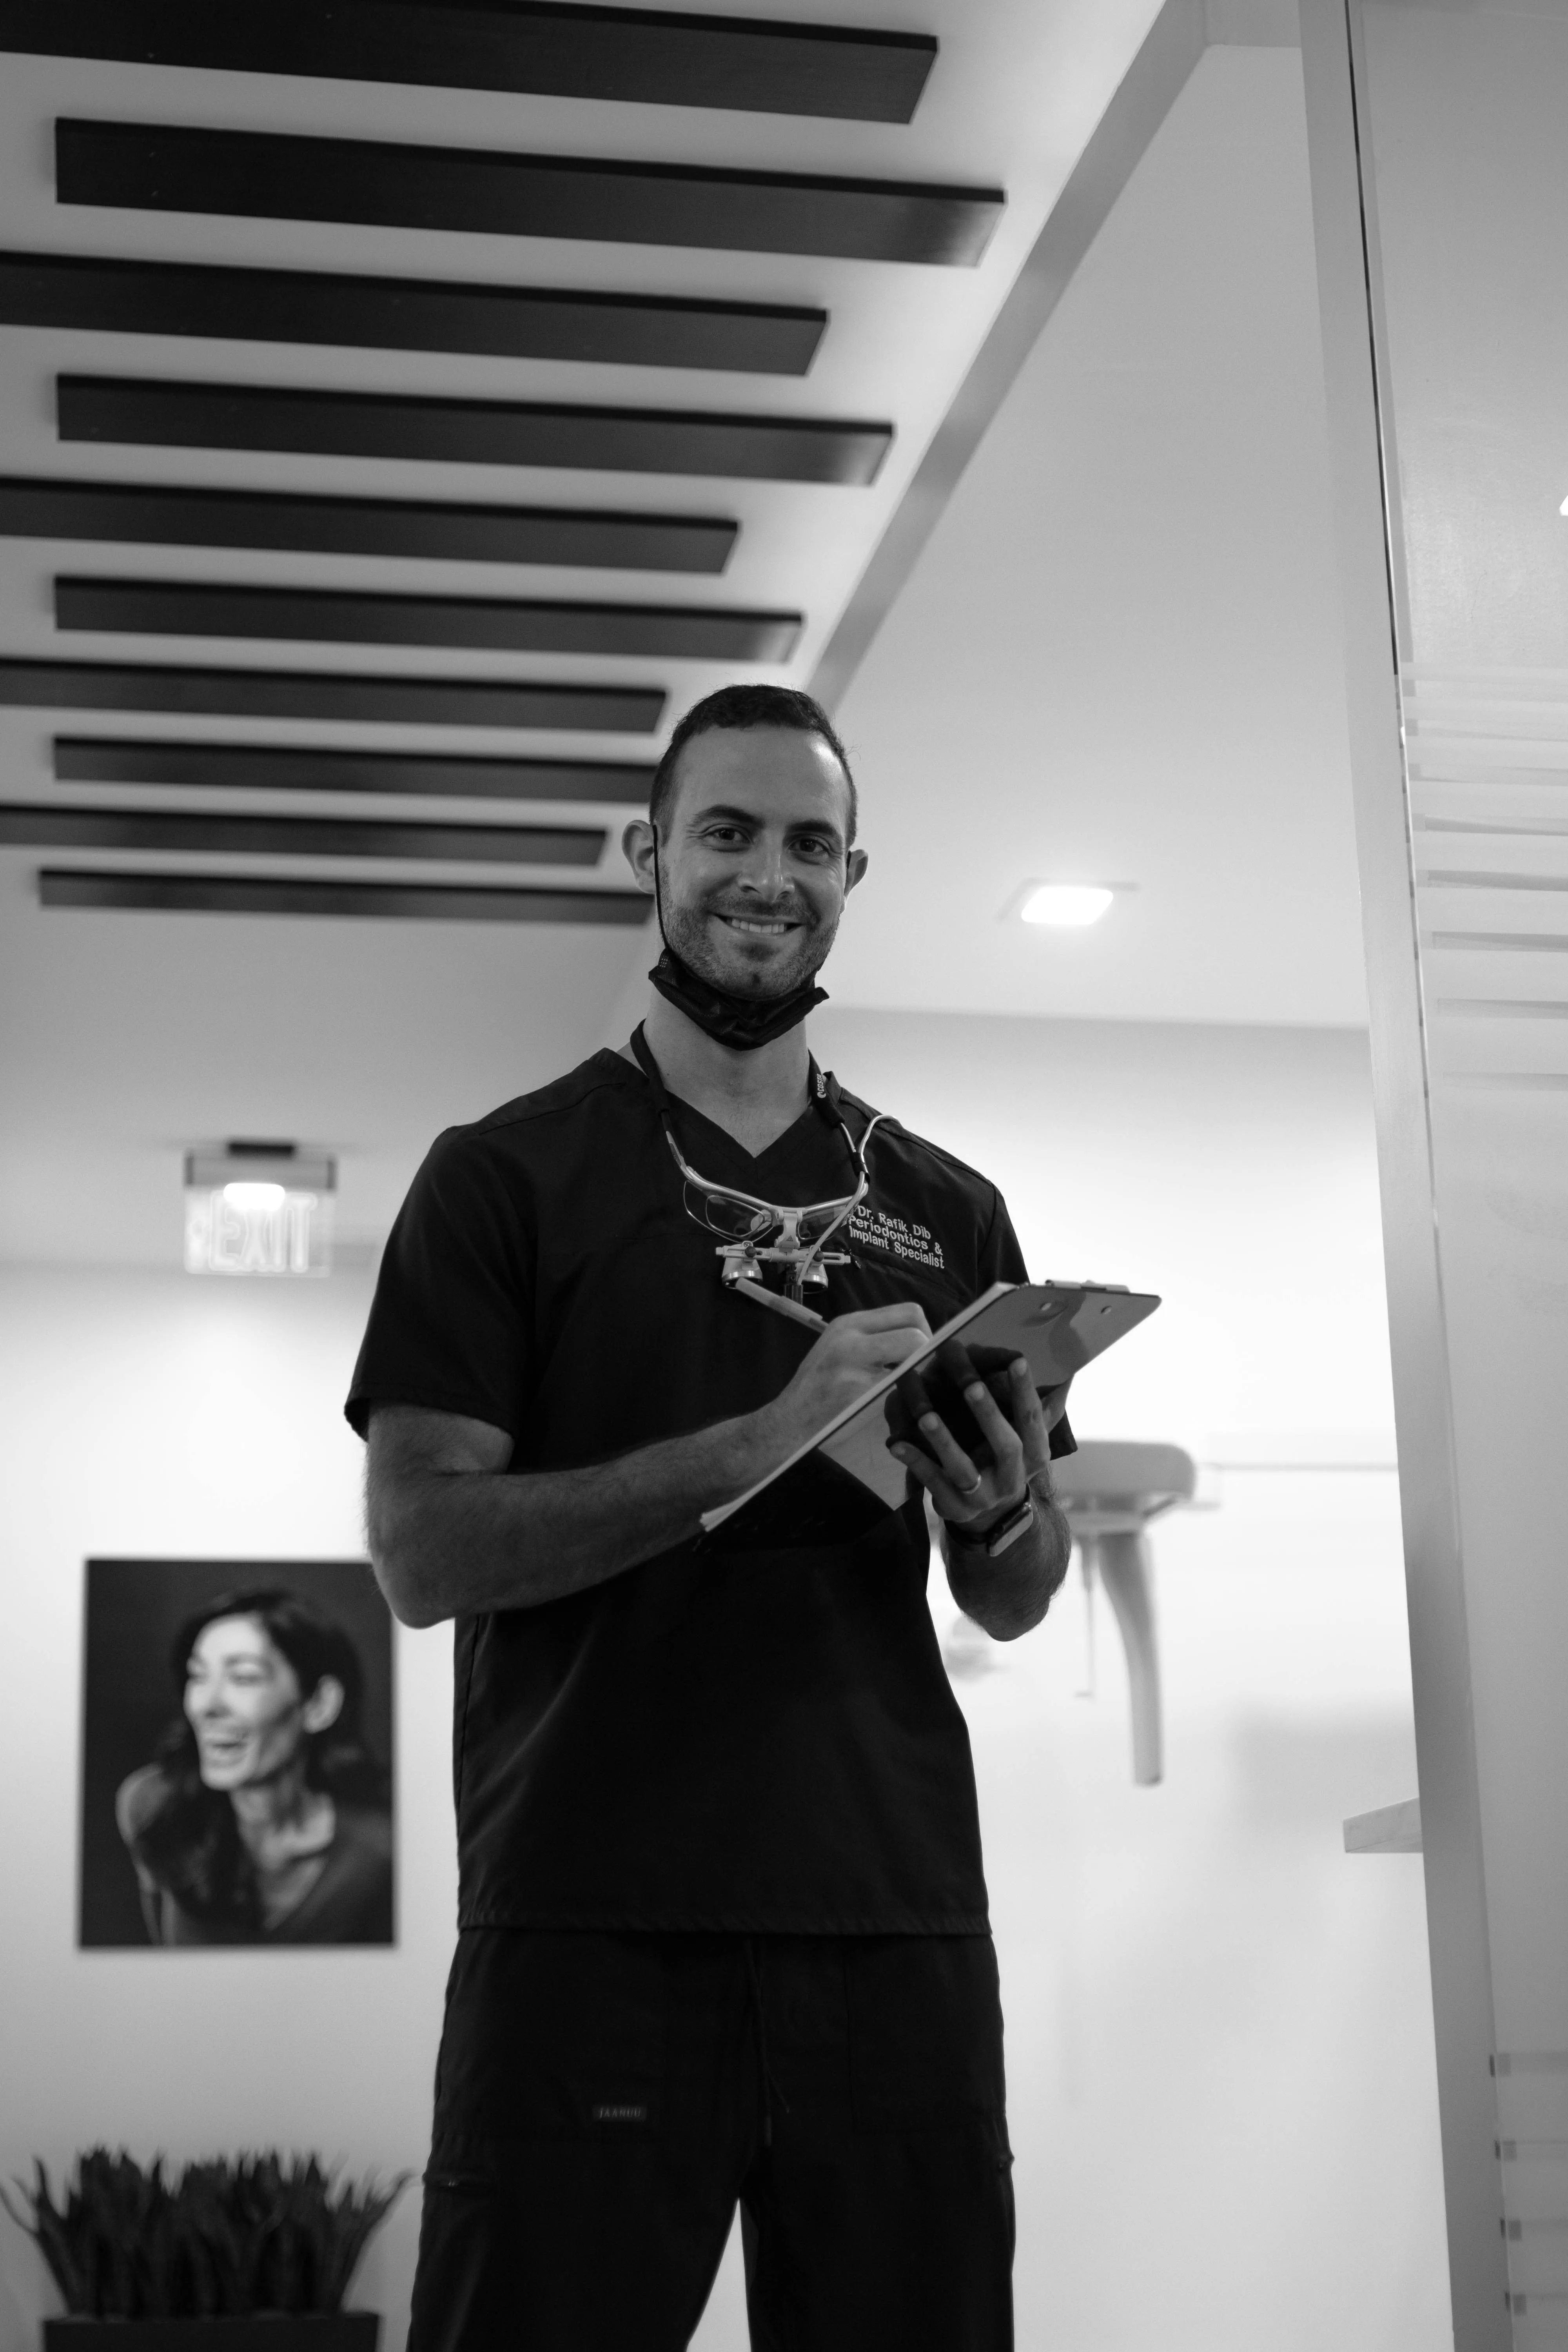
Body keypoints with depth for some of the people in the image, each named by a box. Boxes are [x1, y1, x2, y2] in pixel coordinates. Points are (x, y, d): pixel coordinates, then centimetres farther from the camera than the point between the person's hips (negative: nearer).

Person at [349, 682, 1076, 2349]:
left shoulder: (946, 1209, 14)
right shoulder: (507, 1177, 3)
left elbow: (1014, 1607, 16)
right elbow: (421, 1553, -7)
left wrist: (1002, 1513, -8)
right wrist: (759, 1443, -18)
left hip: (897, 1929, 4)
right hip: (590, 1939, -3)